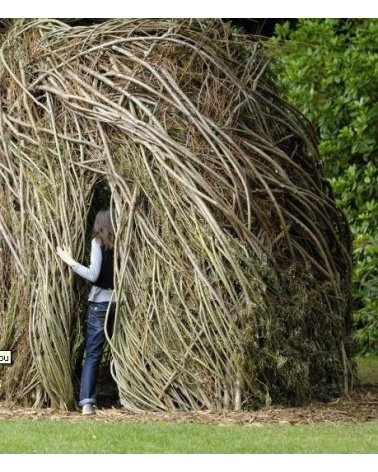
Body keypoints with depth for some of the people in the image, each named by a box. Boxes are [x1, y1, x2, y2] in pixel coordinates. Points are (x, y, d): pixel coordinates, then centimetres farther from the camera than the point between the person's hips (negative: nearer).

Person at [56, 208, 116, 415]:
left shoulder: (98, 242, -4)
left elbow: (93, 275, -12)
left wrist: (71, 261, -6)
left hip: (100, 302, -3)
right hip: (120, 301, 3)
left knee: (93, 354, -4)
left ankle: (87, 402, -15)